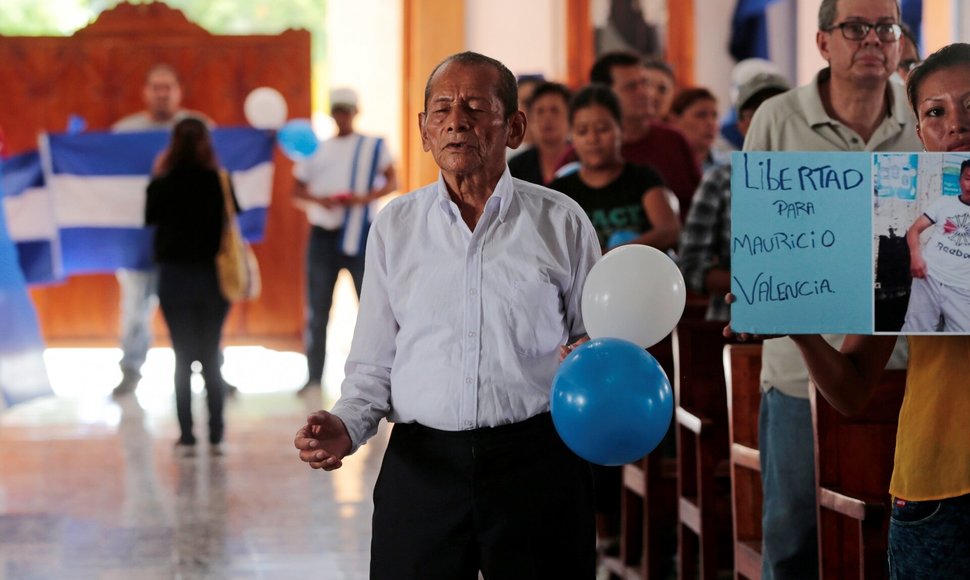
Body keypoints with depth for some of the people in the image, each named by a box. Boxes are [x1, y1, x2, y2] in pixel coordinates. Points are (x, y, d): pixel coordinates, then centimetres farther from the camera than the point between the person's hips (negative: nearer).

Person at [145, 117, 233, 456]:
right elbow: (236, 212, 9)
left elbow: (149, 218, 5)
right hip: (213, 276, 1)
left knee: (183, 358, 5)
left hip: (176, 276, -1)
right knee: (211, 357, 9)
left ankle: (187, 437, 1)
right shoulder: (221, 182, -7)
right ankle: (215, 436, 7)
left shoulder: (163, 186, -10)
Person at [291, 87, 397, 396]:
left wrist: (365, 198, -20)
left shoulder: (373, 147, 4)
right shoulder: (317, 149, 10)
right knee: (317, 309, 5)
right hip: (323, 235, 3)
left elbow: (392, 182, -3)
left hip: (361, 234, -3)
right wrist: (320, 200, -12)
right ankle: (314, 376, 11)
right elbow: (298, 191, 9)